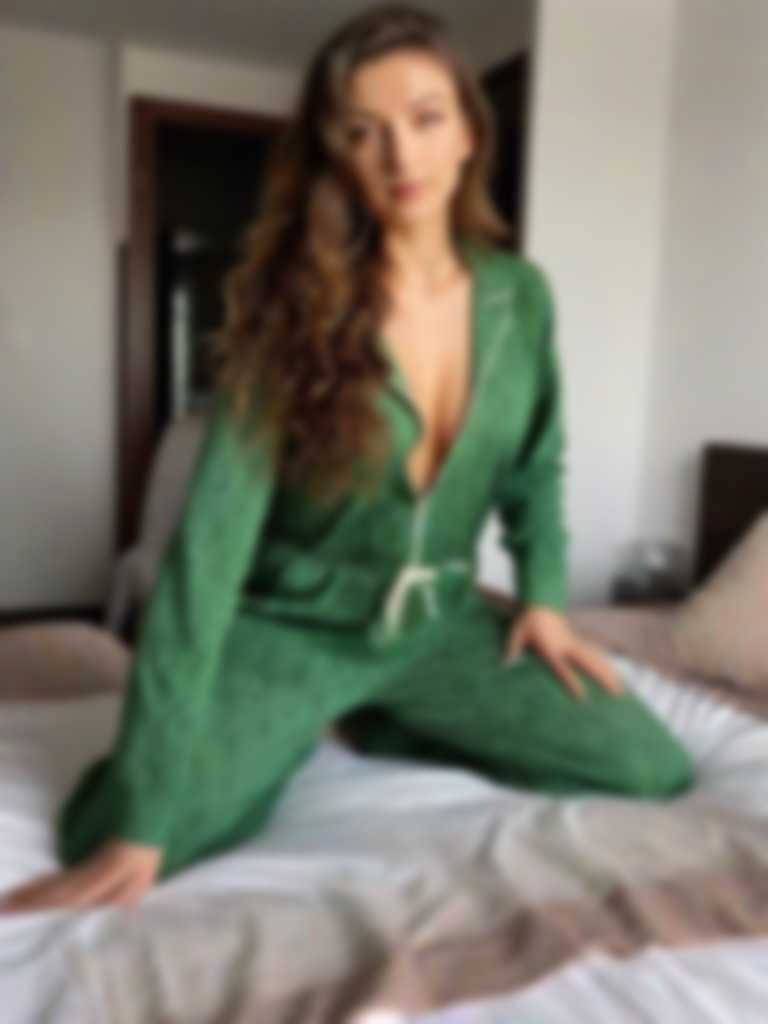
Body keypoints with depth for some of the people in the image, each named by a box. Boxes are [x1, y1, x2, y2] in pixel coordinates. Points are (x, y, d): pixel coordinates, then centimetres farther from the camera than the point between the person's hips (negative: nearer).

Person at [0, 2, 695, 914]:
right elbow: (210, 540, -25)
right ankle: (294, 737, 11)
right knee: (105, 834, -21)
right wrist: (143, 817, -28)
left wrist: (544, 594, -1)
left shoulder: (520, 293, -5)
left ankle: (384, 729, 10)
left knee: (656, 776, -6)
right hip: (290, 624, -3)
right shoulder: (294, 309, -18)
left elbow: (536, 464, 13)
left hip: (441, 623, 4)